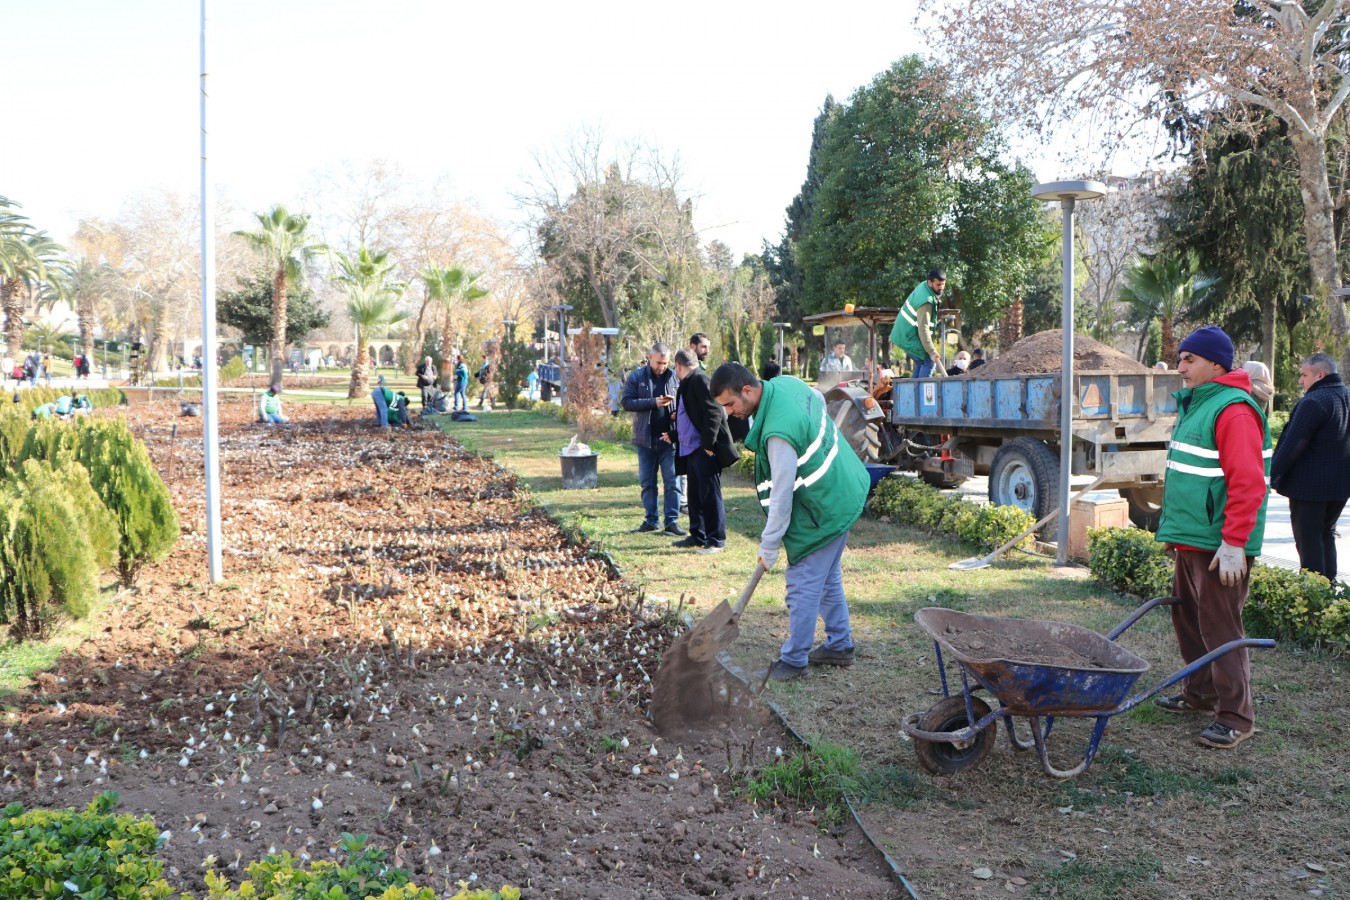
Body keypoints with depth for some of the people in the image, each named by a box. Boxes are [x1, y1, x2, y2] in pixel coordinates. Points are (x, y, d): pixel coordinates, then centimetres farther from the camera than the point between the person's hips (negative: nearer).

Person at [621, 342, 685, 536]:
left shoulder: (674, 377, 0)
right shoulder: (636, 377, -2)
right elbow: (627, 402, -9)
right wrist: (653, 402, -20)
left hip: (669, 440, 0)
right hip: (646, 439, 1)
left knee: (672, 482, 0)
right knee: (647, 482, 9)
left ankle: (672, 521, 6)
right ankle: (651, 519, 20)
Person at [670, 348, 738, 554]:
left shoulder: (699, 379, -12)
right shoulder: (687, 384, 18)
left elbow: (714, 412, -20)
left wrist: (708, 444, -21)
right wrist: (673, 435, 38)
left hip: (706, 451, -10)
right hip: (691, 450, 10)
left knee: (710, 495, -4)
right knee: (695, 496, 15)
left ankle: (716, 540, 2)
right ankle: (698, 536, 25)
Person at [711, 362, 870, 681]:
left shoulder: (779, 433, -33)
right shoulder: (786, 383, -5)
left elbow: (781, 495, -27)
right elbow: (819, 401, 17)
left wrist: (769, 547, -16)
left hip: (824, 510, -10)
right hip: (843, 492, 10)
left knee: (803, 585, -1)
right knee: (827, 576, 21)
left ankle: (794, 660, 11)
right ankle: (839, 645, 33)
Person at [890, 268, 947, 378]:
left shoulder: (923, 285, 2)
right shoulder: (926, 301, -28)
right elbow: (923, 329, -31)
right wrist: (932, 352, -30)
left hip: (903, 332, 10)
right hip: (909, 337, -10)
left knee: (921, 363, 14)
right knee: (929, 362, -8)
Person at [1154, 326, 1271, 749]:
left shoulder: (1233, 411, -17)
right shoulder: (1193, 405, 15)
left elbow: (1248, 483, -23)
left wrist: (1234, 543, -24)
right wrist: (1174, 528, 22)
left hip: (1218, 547, -10)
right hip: (1189, 541, 10)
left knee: (1219, 629, -4)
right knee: (1187, 619, 18)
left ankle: (1235, 717, 6)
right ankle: (1200, 694, 33)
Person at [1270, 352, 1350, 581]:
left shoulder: (1314, 402, -20)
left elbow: (1292, 445, -21)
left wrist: (1272, 477, -12)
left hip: (1310, 485, -9)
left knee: (1308, 539, -2)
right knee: (1326, 534, 19)